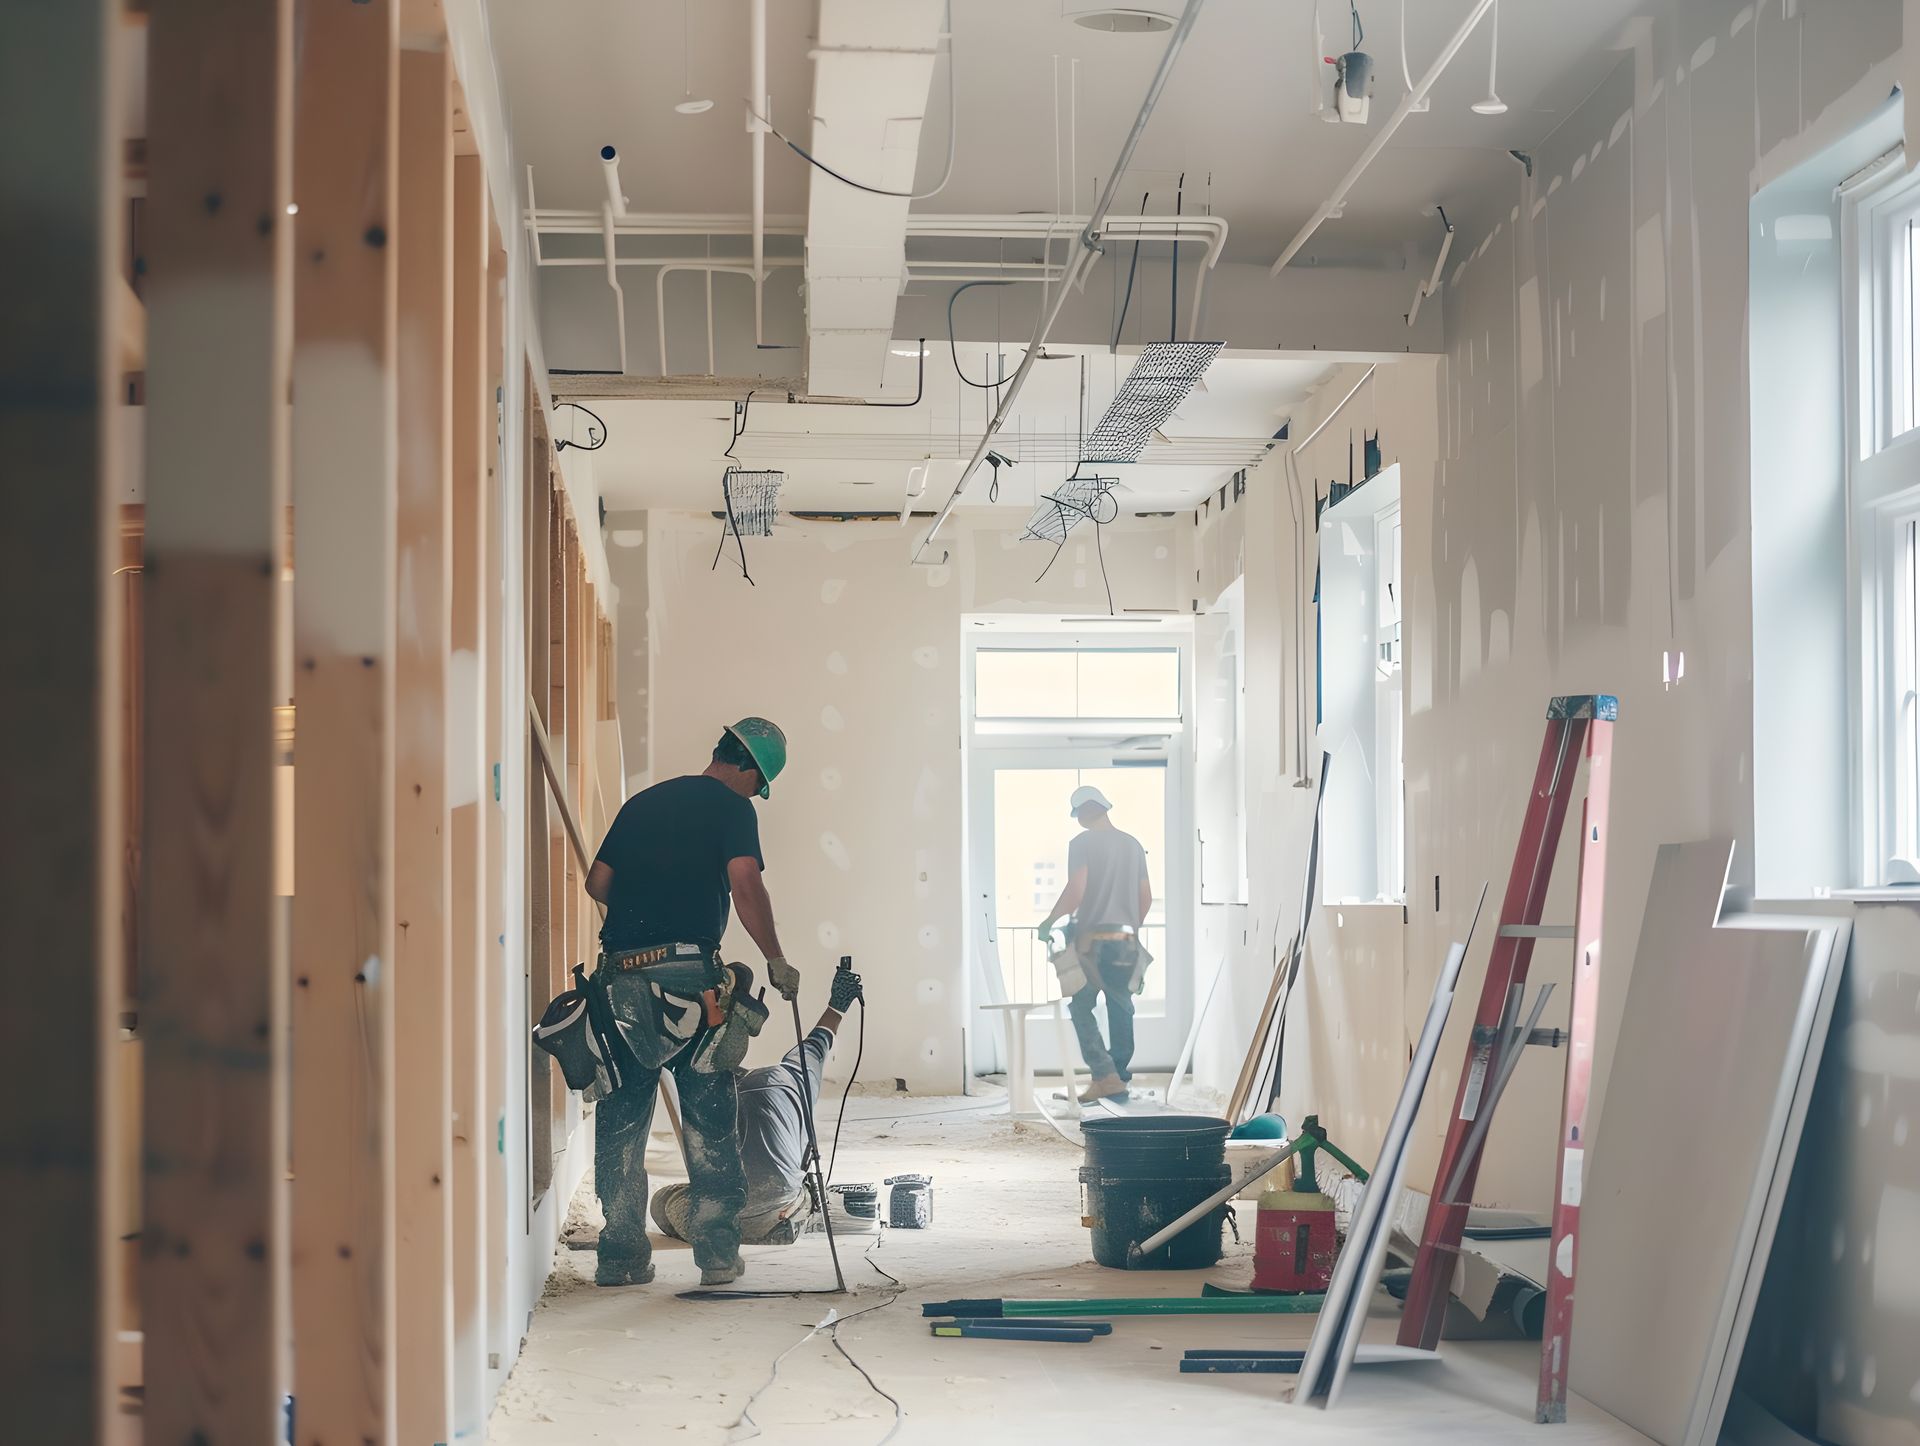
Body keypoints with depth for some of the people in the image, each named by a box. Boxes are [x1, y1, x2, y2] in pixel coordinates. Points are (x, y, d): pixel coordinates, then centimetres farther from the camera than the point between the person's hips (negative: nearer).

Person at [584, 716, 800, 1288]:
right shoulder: (731, 808, 1)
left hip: (621, 977, 5)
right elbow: (745, 883, -14)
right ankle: (717, 1251, 3)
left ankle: (620, 1255, 9)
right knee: (710, 1119, 3)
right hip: (688, 975, -5)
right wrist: (776, 960, -6)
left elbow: (597, 881, 18)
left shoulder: (642, 802, 19)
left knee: (621, 1117, 9)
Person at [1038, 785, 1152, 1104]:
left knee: (1081, 1008, -1)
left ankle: (1105, 1076, -13)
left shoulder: (1082, 843, -6)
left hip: (1093, 939, -6)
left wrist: (1049, 922, -4)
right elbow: (1146, 896, 14)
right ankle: (1120, 1077, 12)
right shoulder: (1132, 845, 12)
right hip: (1126, 941, 6)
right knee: (1121, 1010, 10)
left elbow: (1075, 891, -16)